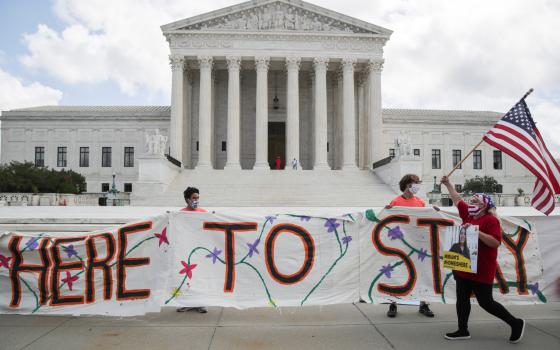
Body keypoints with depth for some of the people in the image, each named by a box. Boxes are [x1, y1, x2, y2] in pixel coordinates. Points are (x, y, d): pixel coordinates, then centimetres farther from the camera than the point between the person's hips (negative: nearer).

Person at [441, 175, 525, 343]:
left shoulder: (491, 220, -14)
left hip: (481, 270, -8)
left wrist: (476, 232, -28)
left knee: (485, 302, 0)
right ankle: (463, 330, 22)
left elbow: (496, 242, -23)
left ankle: (516, 323, 19)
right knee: (462, 299, 11)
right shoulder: (468, 215, 7)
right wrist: (448, 184, 21)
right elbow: (457, 199, 19)